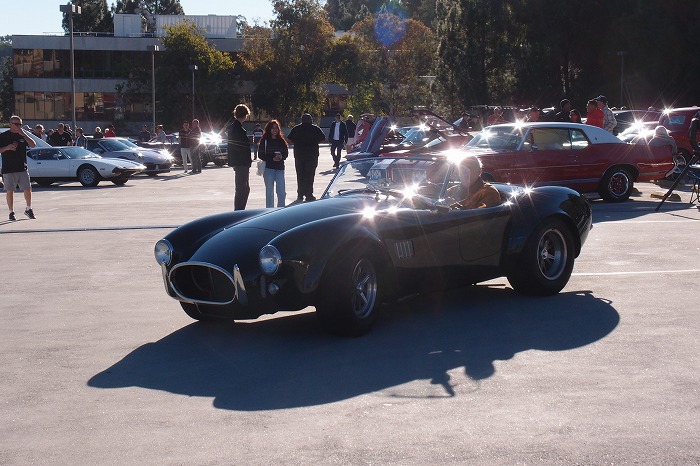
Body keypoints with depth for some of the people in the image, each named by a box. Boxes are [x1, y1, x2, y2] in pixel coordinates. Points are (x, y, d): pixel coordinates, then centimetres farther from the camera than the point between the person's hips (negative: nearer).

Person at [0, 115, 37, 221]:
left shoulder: (23, 135, 11)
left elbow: (33, 145, -2)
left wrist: (24, 134, -11)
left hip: (22, 168, 3)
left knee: (28, 189, 2)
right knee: (10, 191, 0)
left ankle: (28, 209, 21)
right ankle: (11, 212, 9)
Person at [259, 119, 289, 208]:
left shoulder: (281, 141, 9)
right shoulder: (265, 140, -1)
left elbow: (286, 153, 11)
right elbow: (261, 154, -3)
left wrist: (281, 157, -11)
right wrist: (272, 158, -15)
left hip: (280, 168, 3)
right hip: (268, 168, -3)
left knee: (282, 192, -1)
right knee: (269, 191, 2)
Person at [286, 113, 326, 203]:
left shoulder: (296, 129, 4)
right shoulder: (315, 128, -1)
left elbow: (289, 139, 1)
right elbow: (323, 139, -2)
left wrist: (297, 143, 14)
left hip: (299, 154, 2)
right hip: (312, 154, -2)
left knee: (300, 175, 9)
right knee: (309, 175, 1)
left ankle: (300, 195, 10)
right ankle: (309, 195, -2)